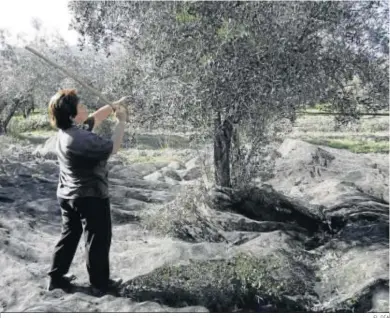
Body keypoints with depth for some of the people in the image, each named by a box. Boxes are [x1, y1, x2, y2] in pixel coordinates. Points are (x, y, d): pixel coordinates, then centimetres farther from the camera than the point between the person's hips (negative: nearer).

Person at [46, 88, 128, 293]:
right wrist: (121, 122, -8)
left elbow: (95, 119, 16)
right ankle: (100, 282, 18)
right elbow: (112, 148, -17)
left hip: (68, 195, 9)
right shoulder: (81, 139, -27)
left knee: (69, 235, 19)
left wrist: (112, 106, 9)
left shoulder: (68, 131, 3)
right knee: (98, 239, 6)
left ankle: (56, 278, 27)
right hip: (90, 196, -9)